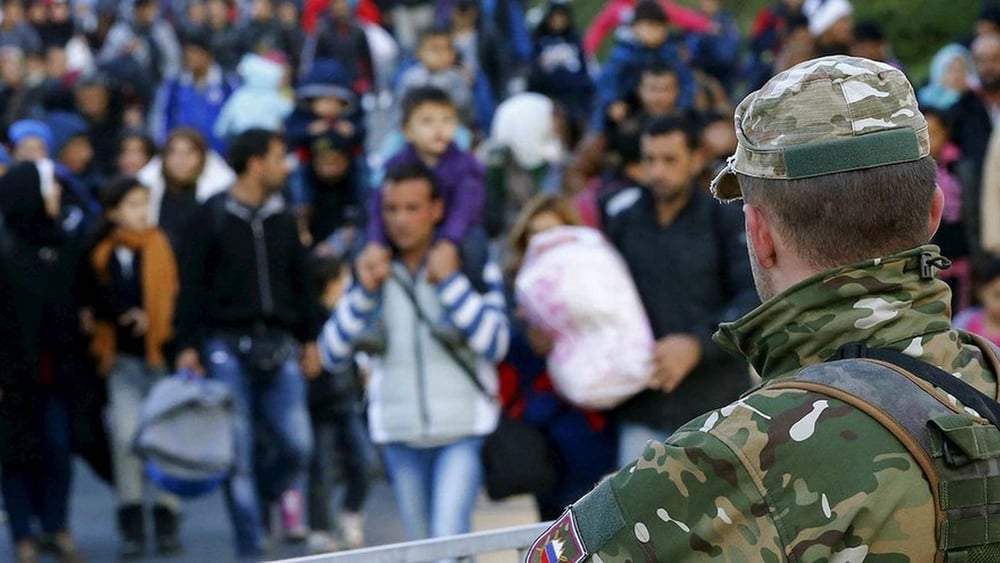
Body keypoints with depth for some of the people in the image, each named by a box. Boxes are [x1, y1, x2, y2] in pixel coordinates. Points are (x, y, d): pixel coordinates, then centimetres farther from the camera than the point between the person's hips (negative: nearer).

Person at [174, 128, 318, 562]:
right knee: (239, 452, -3)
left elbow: (300, 280, 19)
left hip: (278, 346, 4)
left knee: (297, 445, -3)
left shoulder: (282, 217, 13)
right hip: (226, 347, -4)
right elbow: (190, 285, -4)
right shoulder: (211, 217, -2)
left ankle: (255, 500, 24)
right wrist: (187, 346, -10)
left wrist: (309, 339, 15)